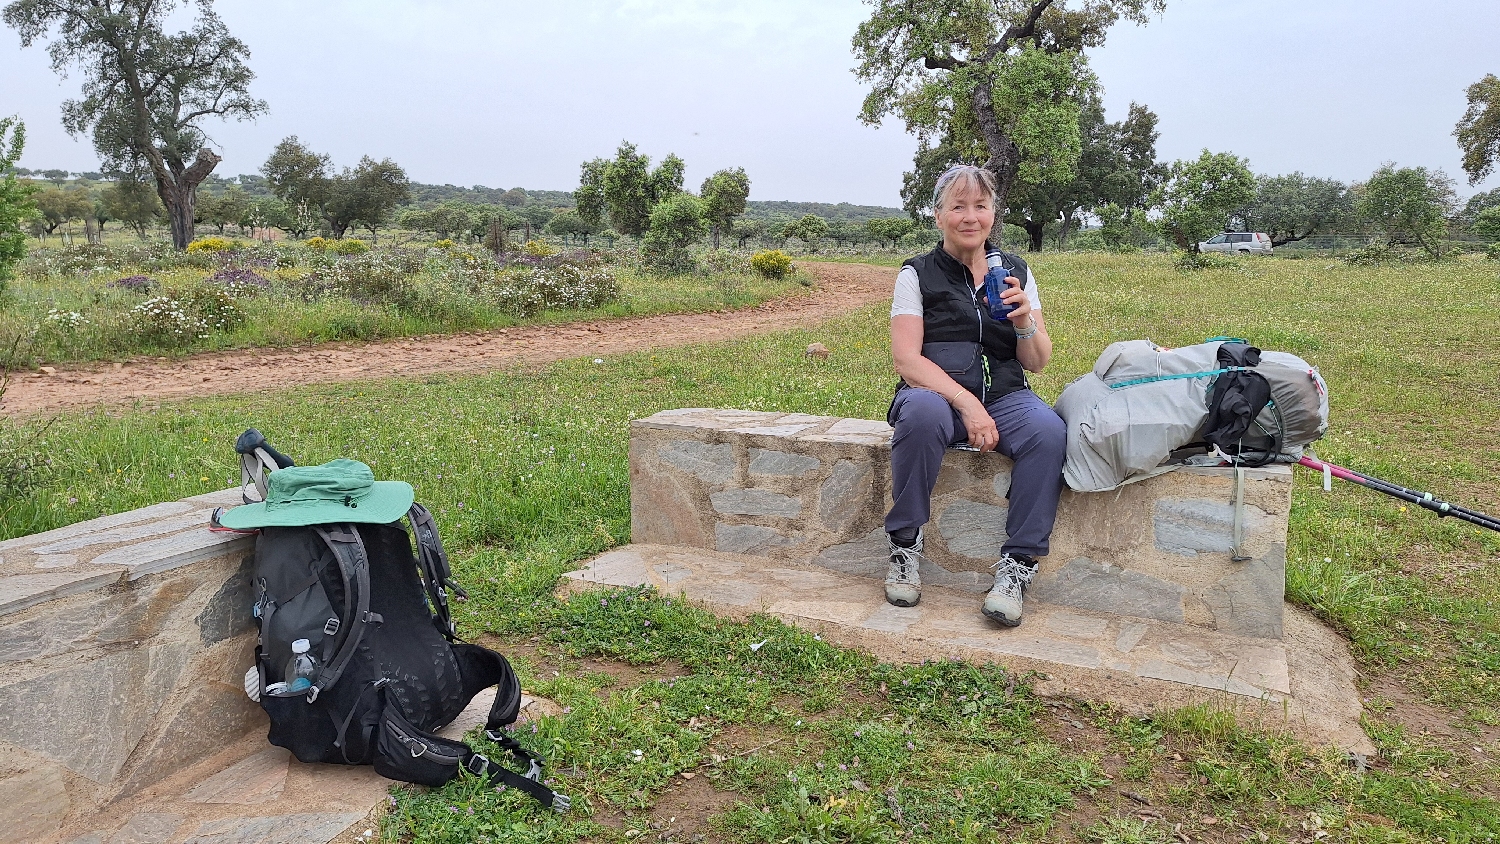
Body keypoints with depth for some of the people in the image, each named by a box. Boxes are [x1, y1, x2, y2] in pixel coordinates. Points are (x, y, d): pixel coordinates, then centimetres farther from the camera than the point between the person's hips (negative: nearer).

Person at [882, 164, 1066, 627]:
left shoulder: (1016, 272, 11)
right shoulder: (917, 274, 2)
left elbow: (1036, 362, 9)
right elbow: (906, 359, -9)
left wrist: (1025, 321, -13)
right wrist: (967, 403, -22)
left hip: (1003, 394, 3)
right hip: (936, 392, -2)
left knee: (1049, 430, -30)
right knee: (922, 413, -38)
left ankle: (1017, 566, -20)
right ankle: (904, 546, -18)